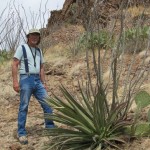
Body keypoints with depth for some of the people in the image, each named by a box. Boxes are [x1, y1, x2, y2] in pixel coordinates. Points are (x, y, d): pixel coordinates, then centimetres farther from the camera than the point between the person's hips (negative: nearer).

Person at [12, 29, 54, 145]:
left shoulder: (39, 51, 17)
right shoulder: (22, 48, -1)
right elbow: (14, 65, -6)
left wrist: (44, 82, 13)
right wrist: (15, 81, -15)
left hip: (37, 81, 6)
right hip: (26, 80, -6)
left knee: (47, 104, 3)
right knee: (24, 107, -3)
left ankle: (50, 128, 17)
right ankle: (22, 133, 6)